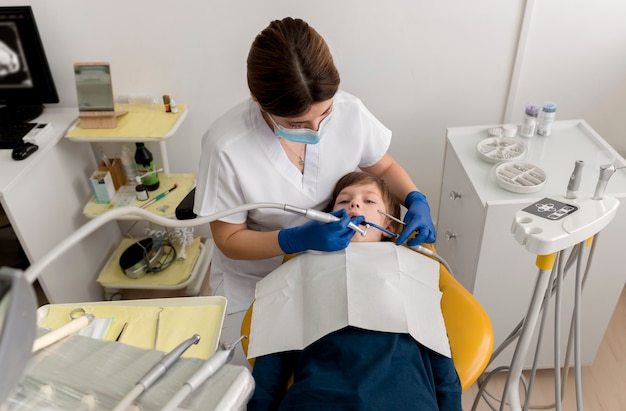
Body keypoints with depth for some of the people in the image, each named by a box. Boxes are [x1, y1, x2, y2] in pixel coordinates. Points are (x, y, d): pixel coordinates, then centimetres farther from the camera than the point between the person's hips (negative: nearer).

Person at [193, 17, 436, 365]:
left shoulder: (349, 112, -21)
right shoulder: (226, 146, -30)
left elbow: (384, 167, 1)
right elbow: (229, 239, -17)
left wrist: (417, 200, -19)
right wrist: (298, 239, -33)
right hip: (254, 281, -1)